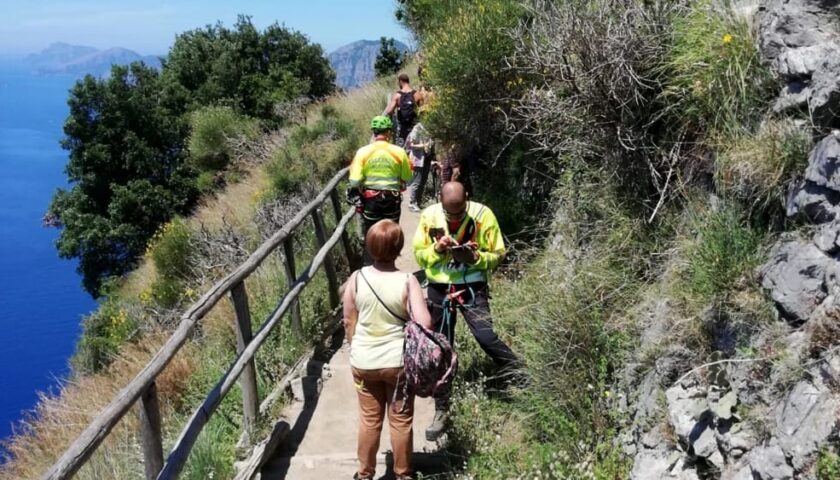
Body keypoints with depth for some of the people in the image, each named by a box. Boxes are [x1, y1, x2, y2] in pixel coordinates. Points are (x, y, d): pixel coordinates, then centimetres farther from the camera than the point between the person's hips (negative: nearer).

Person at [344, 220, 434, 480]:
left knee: (369, 420, 19)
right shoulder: (407, 281, -18)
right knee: (401, 421, 15)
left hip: (363, 363, 2)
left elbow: (349, 322, -1)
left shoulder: (356, 278, -10)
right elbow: (424, 324, -22)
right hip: (398, 362, -2)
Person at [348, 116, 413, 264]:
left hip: (370, 199, 0)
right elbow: (407, 177, 1)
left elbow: (355, 181, -13)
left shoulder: (363, 152, -11)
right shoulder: (398, 152, -9)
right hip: (392, 199, 0)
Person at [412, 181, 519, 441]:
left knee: (486, 336, -22)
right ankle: (442, 411, 23)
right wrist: (437, 248, -19)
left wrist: (476, 256, -25)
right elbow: (419, 254, 2)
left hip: (472, 288, -2)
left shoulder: (482, 214, -11)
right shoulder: (429, 215, -5)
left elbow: (498, 253, -5)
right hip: (438, 288, 3)